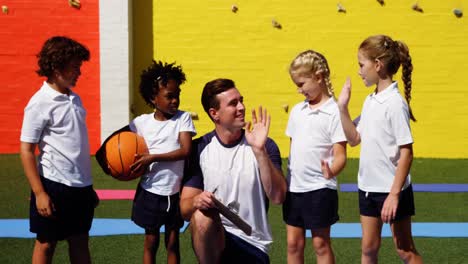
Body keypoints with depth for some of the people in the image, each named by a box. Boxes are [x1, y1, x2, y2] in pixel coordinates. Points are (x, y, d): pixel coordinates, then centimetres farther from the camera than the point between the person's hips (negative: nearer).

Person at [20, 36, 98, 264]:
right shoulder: (40, 104, -12)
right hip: (54, 185, -7)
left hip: (81, 185, 7)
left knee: (80, 241, 12)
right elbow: (26, 150, -11)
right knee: (46, 244, 6)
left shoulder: (74, 99, 9)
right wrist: (39, 193, -16)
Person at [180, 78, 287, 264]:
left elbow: (277, 197, -16)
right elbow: (185, 209, -1)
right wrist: (197, 201, -24)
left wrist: (259, 151, -25)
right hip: (212, 236, 0)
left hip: (253, 243, 0)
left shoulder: (264, 146, -3)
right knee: (202, 216, -32)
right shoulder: (200, 148, 0)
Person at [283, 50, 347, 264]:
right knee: (293, 243, 11)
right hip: (294, 187, 6)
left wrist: (331, 172, -34)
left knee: (321, 244, 3)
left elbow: (340, 155, -14)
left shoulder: (334, 112, -11)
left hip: (319, 189, -6)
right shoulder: (297, 111, 10)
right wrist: (285, 177, 13)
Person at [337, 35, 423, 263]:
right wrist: (342, 107, 1)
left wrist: (394, 194, -22)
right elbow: (354, 139, 10)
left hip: (392, 189, -8)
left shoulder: (395, 103, -18)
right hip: (368, 187, 8)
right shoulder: (370, 101, 6)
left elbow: (406, 152, -19)